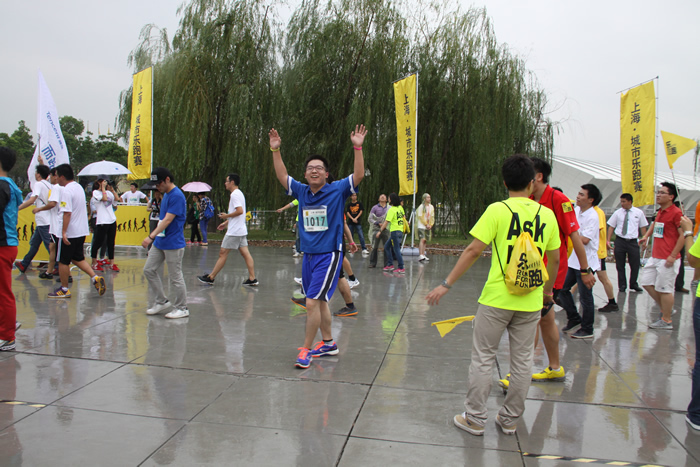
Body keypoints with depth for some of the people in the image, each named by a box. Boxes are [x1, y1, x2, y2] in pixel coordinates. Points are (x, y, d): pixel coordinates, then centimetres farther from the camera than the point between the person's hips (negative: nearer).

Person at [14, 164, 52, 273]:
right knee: (34, 242, 17)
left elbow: (31, 200, -22)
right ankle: (24, 264, 26)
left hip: (43, 221, -9)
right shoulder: (49, 185, 13)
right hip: (44, 220, 9)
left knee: (49, 244, -7)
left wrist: (17, 208, -20)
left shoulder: (38, 184, -11)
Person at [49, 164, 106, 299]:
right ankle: (95, 278, 4)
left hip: (70, 233, -9)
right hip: (82, 231, 9)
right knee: (77, 258, 18)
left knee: (63, 261, 5)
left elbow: (67, 213, -25)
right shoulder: (79, 187, 11)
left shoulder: (67, 191, -17)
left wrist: (64, 232, -24)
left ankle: (64, 290, 14)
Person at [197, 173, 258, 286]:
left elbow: (240, 211, -24)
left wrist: (226, 216, -12)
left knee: (223, 253, -1)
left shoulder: (234, 194, -13)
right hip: (241, 230, 10)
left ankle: (210, 278, 7)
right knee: (245, 253, 5)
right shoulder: (239, 193, 18)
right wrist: (226, 223, 21)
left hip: (234, 232, -9)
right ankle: (252, 279, 2)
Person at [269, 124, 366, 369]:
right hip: (308, 255, 6)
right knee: (320, 301, 16)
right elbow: (282, 176, 13)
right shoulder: (302, 191, 8)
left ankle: (305, 350, 2)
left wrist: (357, 148, -23)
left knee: (312, 303, -11)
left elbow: (358, 175, -15)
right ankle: (328, 343, 31)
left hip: (329, 255, -6)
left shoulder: (337, 190, -5)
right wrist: (275, 150, 5)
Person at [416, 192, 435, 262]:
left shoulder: (431, 207, 13)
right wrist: (426, 224, -10)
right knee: (422, 240, -17)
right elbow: (420, 217, -9)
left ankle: (423, 255, 10)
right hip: (421, 226, -6)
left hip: (428, 227, 6)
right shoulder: (421, 206, -6)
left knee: (425, 241, 7)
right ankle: (420, 255, -24)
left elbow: (432, 217, 16)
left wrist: (430, 225, 2)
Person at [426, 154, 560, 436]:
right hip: (531, 301, 4)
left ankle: (475, 418, 16)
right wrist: (548, 291, 25)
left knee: (483, 358, 8)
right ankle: (510, 419, 26)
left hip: (497, 297, -3)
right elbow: (554, 259, 9)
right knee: (522, 360, 14)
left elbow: (474, 250, -14)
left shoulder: (498, 210, -8)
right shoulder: (547, 214, 3)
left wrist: (447, 284, -9)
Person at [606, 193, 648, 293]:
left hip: (633, 241, 0)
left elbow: (643, 227, 8)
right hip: (620, 241, 0)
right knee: (620, 265, 6)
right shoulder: (617, 213, 2)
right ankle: (622, 286, 19)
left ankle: (633, 285, 22)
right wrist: (608, 240, -3)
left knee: (635, 265, 3)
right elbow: (611, 227, 4)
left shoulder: (639, 213, 3)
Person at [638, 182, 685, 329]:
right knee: (646, 283, 11)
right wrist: (646, 236, 18)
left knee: (664, 289, -2)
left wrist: (673, 256, -20)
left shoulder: (676, 212, -13)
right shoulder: (660, 212, 12)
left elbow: (683, 235, -17)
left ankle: (666, 320, 9)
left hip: (667, 259, -9)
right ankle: (665, 309, 26)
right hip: (655, 257, 9)